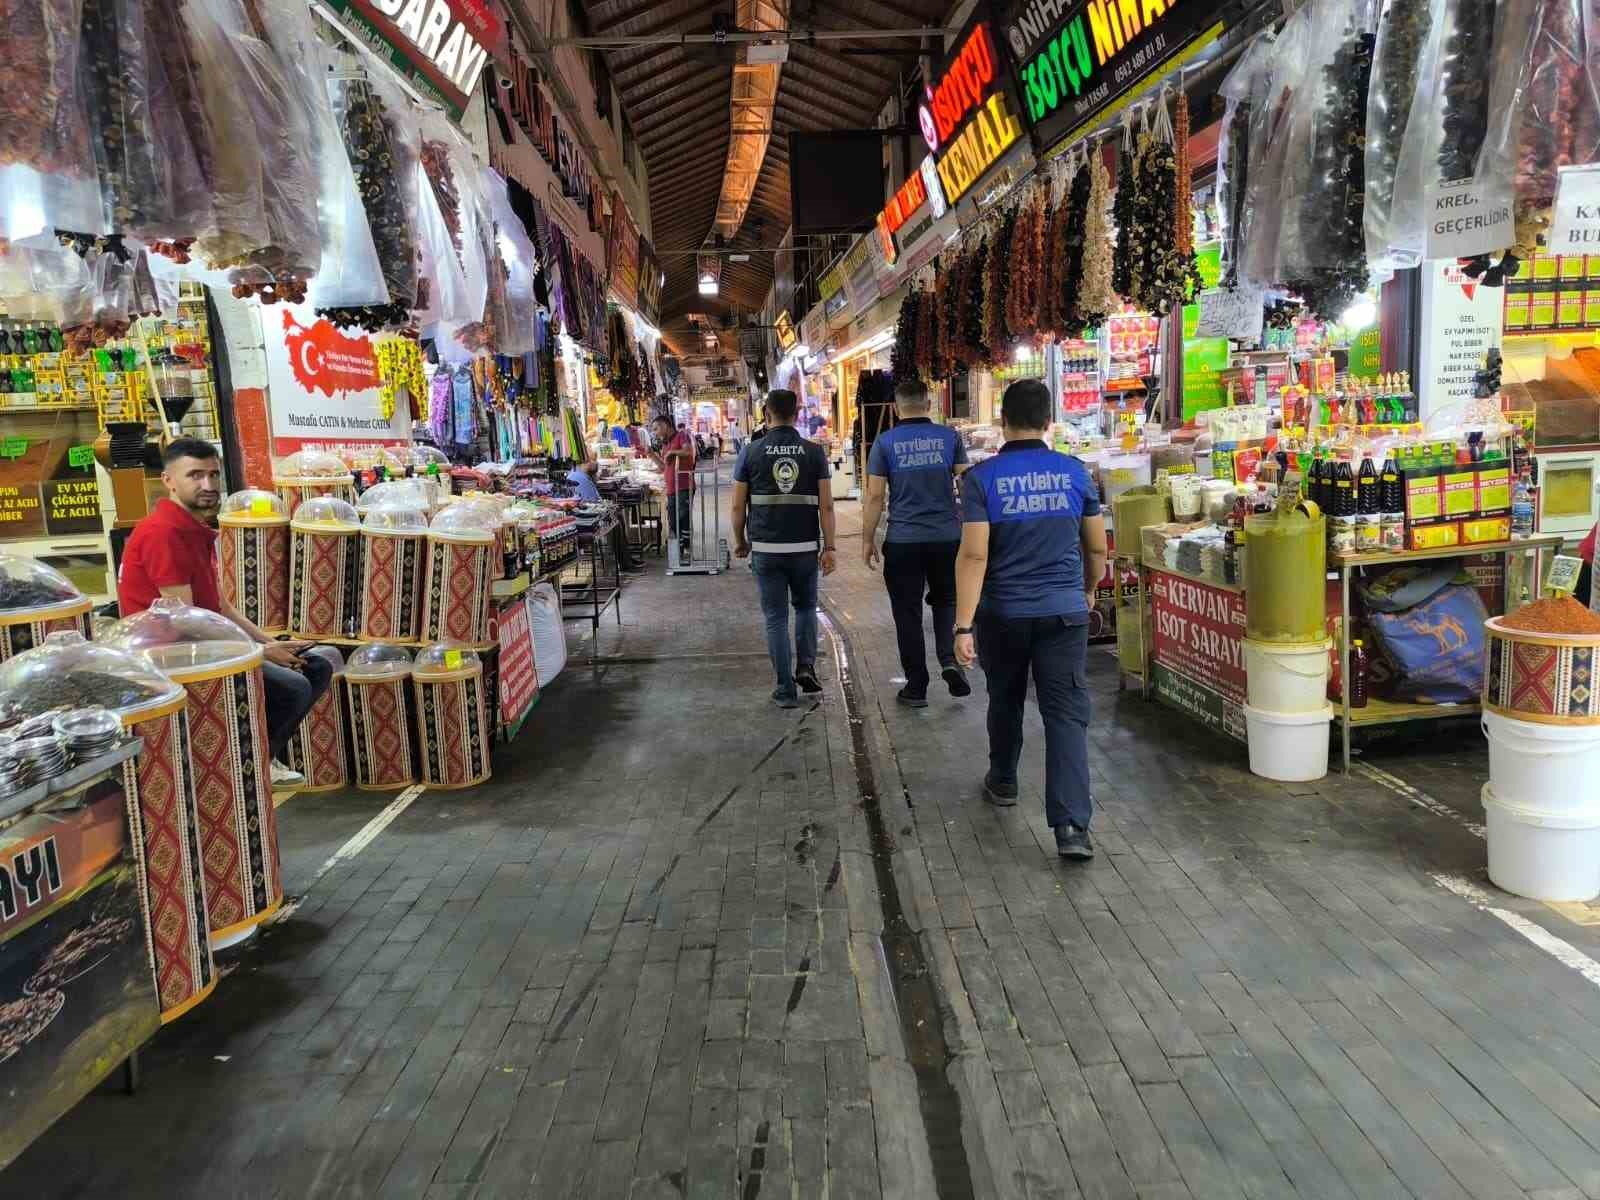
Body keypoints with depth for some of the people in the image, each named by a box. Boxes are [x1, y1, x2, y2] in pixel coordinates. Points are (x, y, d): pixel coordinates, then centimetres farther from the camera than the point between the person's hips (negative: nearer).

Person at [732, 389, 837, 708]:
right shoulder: (814, 452, -1)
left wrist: (740, 541, 14)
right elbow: (826, 505, -5)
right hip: (805, 548, 1)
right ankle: (806, 665, 6)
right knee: (806, 607, 23)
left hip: (765, 549, -1)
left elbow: (738, 505, 0)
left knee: (776, 618, 7)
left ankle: (786, 690, 7)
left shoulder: (751, 452, -2)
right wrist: (829, 547, 0)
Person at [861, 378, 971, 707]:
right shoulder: (950, 437, 2)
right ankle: (949, 659, -2)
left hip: (903, 541, -2)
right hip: (948, 536, 2)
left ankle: (916, 687, 11)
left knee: (908, 612, 7)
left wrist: (868, 539, 4)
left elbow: (875, 496, -4)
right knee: (945, 600, 20)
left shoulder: (885, 442, -2)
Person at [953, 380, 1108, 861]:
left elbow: (974, 555, -16)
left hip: (1004, 613, 0)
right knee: (1066, 714, 0)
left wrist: (963, 626, -15)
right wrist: (1086, 590, 27)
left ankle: (1002, 782, 41)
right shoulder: (1075, 472, 0)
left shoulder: (982, 477, -9)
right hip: (1065, 611, 1)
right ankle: (1071, 825, -9)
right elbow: (1097, 549, 8)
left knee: (1005, 700, 21)